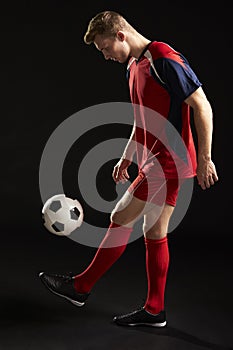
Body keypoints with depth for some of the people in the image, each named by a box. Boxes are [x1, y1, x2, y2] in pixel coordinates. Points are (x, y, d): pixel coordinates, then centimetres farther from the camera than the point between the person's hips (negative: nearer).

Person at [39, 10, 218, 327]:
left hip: (168, 161, -10)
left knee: (120, 220, -4)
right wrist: (127, 158, 21)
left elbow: (201, 105, -17)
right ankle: (154, 310, 18)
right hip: (158, 162, 10)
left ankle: (81, 286, 10)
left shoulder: (164, 59, -15)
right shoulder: (134, 66, 15)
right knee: (155, 234, 10)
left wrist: (204, 158, -17)